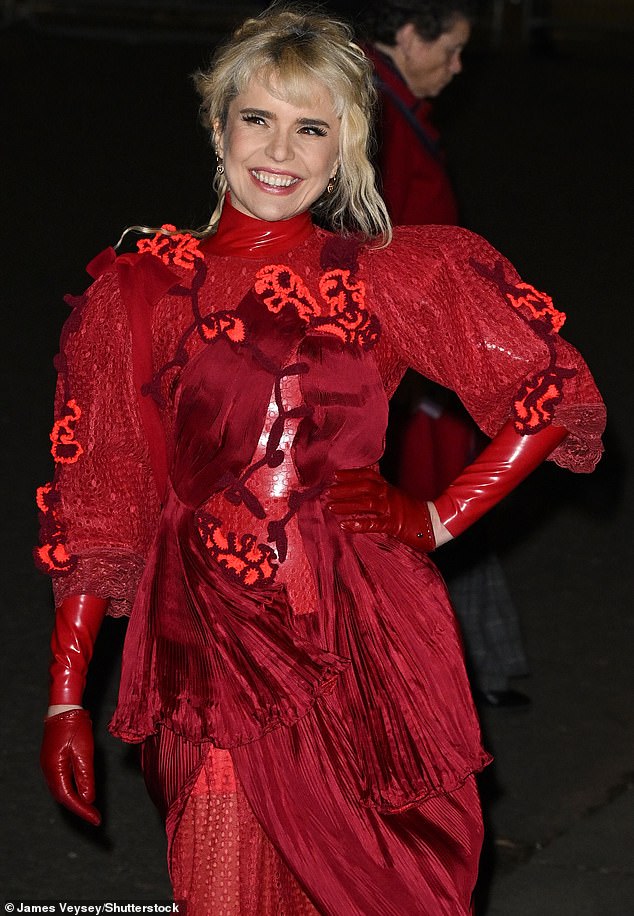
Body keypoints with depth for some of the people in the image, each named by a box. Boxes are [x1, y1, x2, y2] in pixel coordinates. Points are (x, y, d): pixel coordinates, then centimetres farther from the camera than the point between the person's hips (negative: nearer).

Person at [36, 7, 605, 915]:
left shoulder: (394, 277, 6)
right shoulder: (139, 290, 4)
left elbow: (557, 392, 10)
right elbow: (97, 506, 4)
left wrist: (441, 518, 1)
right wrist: (66, 701, 1)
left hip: (367, 643, 1)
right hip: (212, 652, 0)